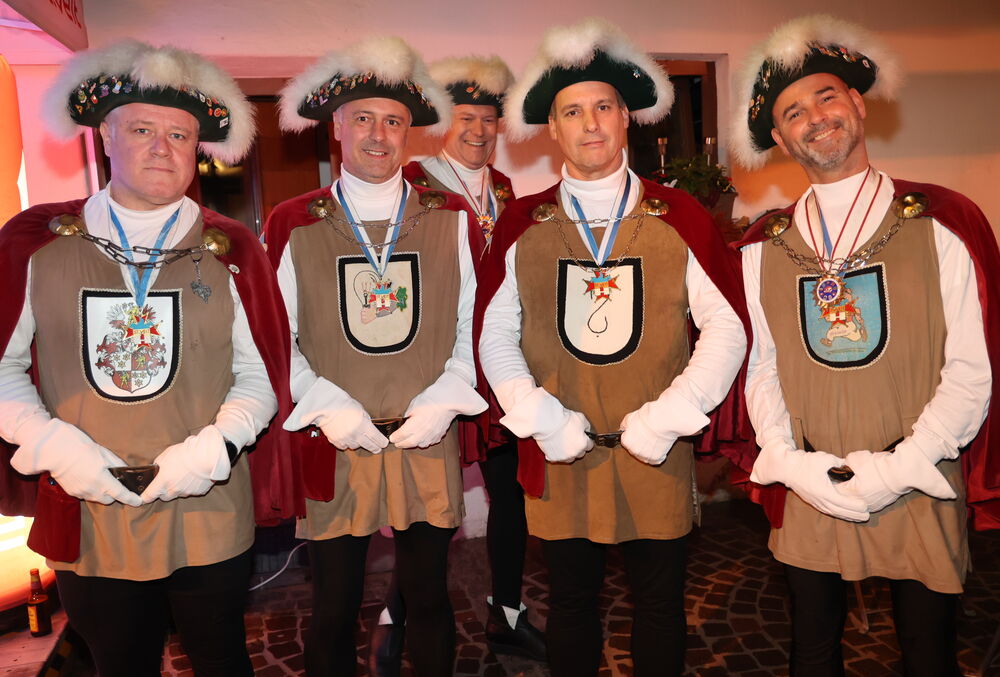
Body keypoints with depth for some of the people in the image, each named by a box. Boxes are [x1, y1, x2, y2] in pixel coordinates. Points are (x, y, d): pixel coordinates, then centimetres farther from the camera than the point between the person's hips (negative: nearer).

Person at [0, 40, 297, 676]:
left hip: (209, 513, 0)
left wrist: (214, 446, -14)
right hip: (86, 519, 1)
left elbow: (261, 372, -1)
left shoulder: (230, 248, -1)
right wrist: (52, 444, -12)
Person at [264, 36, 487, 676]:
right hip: (332, 448, 0)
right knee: (334, 610, 14)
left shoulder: (450, 216, 4)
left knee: (429, 600, 17)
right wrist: (324, 404, -13)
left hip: (428, 444, 1)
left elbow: (472, 324, 4)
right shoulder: (293, 223, 1)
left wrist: (445, 399, -9)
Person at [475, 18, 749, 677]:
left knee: (661, 604, 16)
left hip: (658, 454, 0)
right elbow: (494, 335, 1)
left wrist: (667, 419, -11)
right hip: (559, 457, 1)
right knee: (571, 603, 17)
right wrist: (541, 419, -10)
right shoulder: (522, 224, 0)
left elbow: (727, 329, -3)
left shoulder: (679, 217, -2)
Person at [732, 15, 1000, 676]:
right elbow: (760, 366, 2)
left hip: (919, 491, -1)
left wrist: (898, 469, -14)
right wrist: (791, 464, -10)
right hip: (807, 494, 2)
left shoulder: (943, 224, -4)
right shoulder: (764, 245, 3)